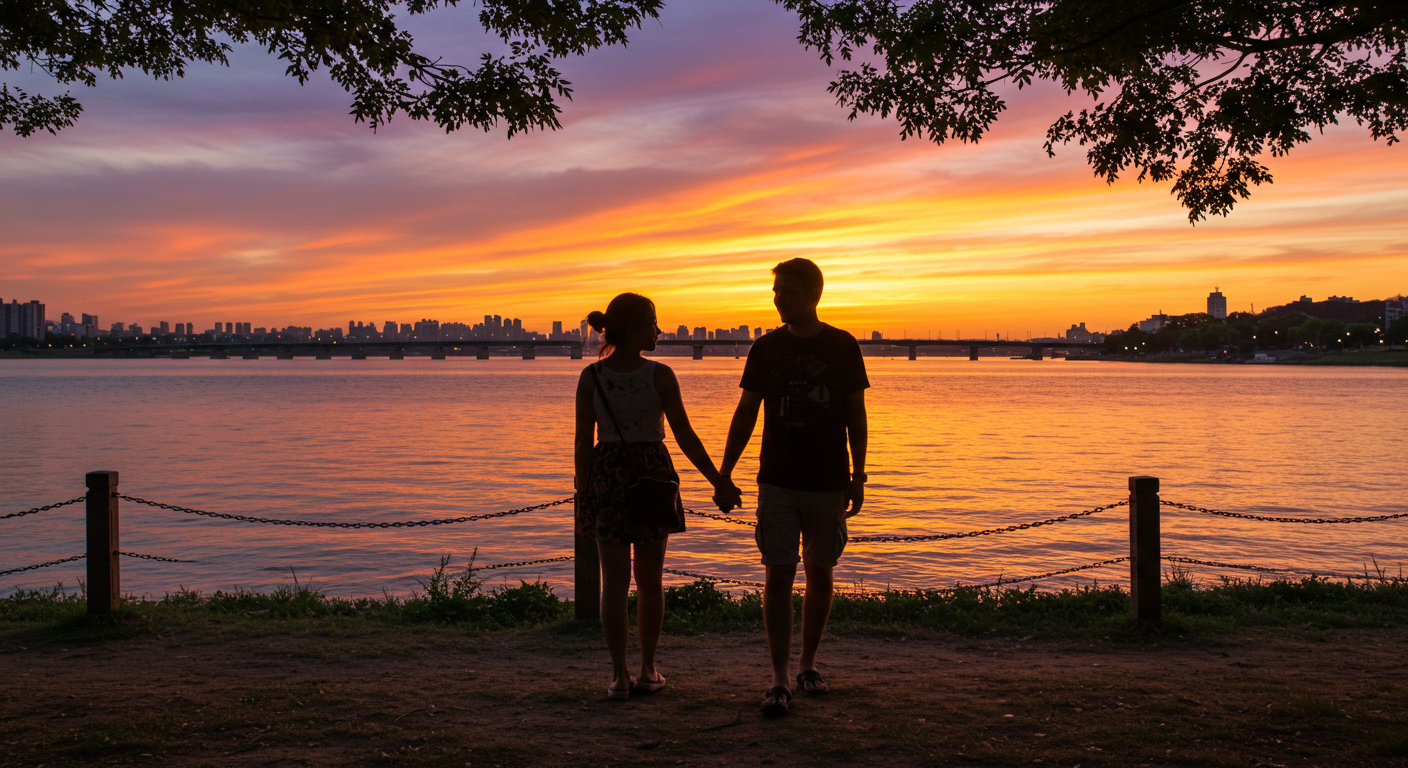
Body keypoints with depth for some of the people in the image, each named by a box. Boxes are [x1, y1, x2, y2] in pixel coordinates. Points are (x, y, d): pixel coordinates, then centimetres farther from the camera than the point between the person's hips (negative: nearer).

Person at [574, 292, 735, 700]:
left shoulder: (590, 377, -4)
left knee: (615, 580, 4)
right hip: (653, 473, -1)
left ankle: (620, 675, 3)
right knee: (650, 579, 12)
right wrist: (717, 480, 2)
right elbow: (685, 436, -8)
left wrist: (581, 497, 5)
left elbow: (584, 443, -3)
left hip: (607, 474, 1)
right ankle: (648, 670, 20)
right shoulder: (660, 375, -10)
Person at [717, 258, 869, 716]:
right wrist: (724, 474, 2)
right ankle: (780, 681, -3)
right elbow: (745, 414, 6)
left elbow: (856, 416, 5)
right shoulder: (766, 348, 3)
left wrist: (858, 476, 1)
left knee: (819, 576, 9)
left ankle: (808, 664, 26)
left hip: (828, 484, 0)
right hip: (777, 483, 0)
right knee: (778, 577, -6)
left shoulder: (843, 348, 0)